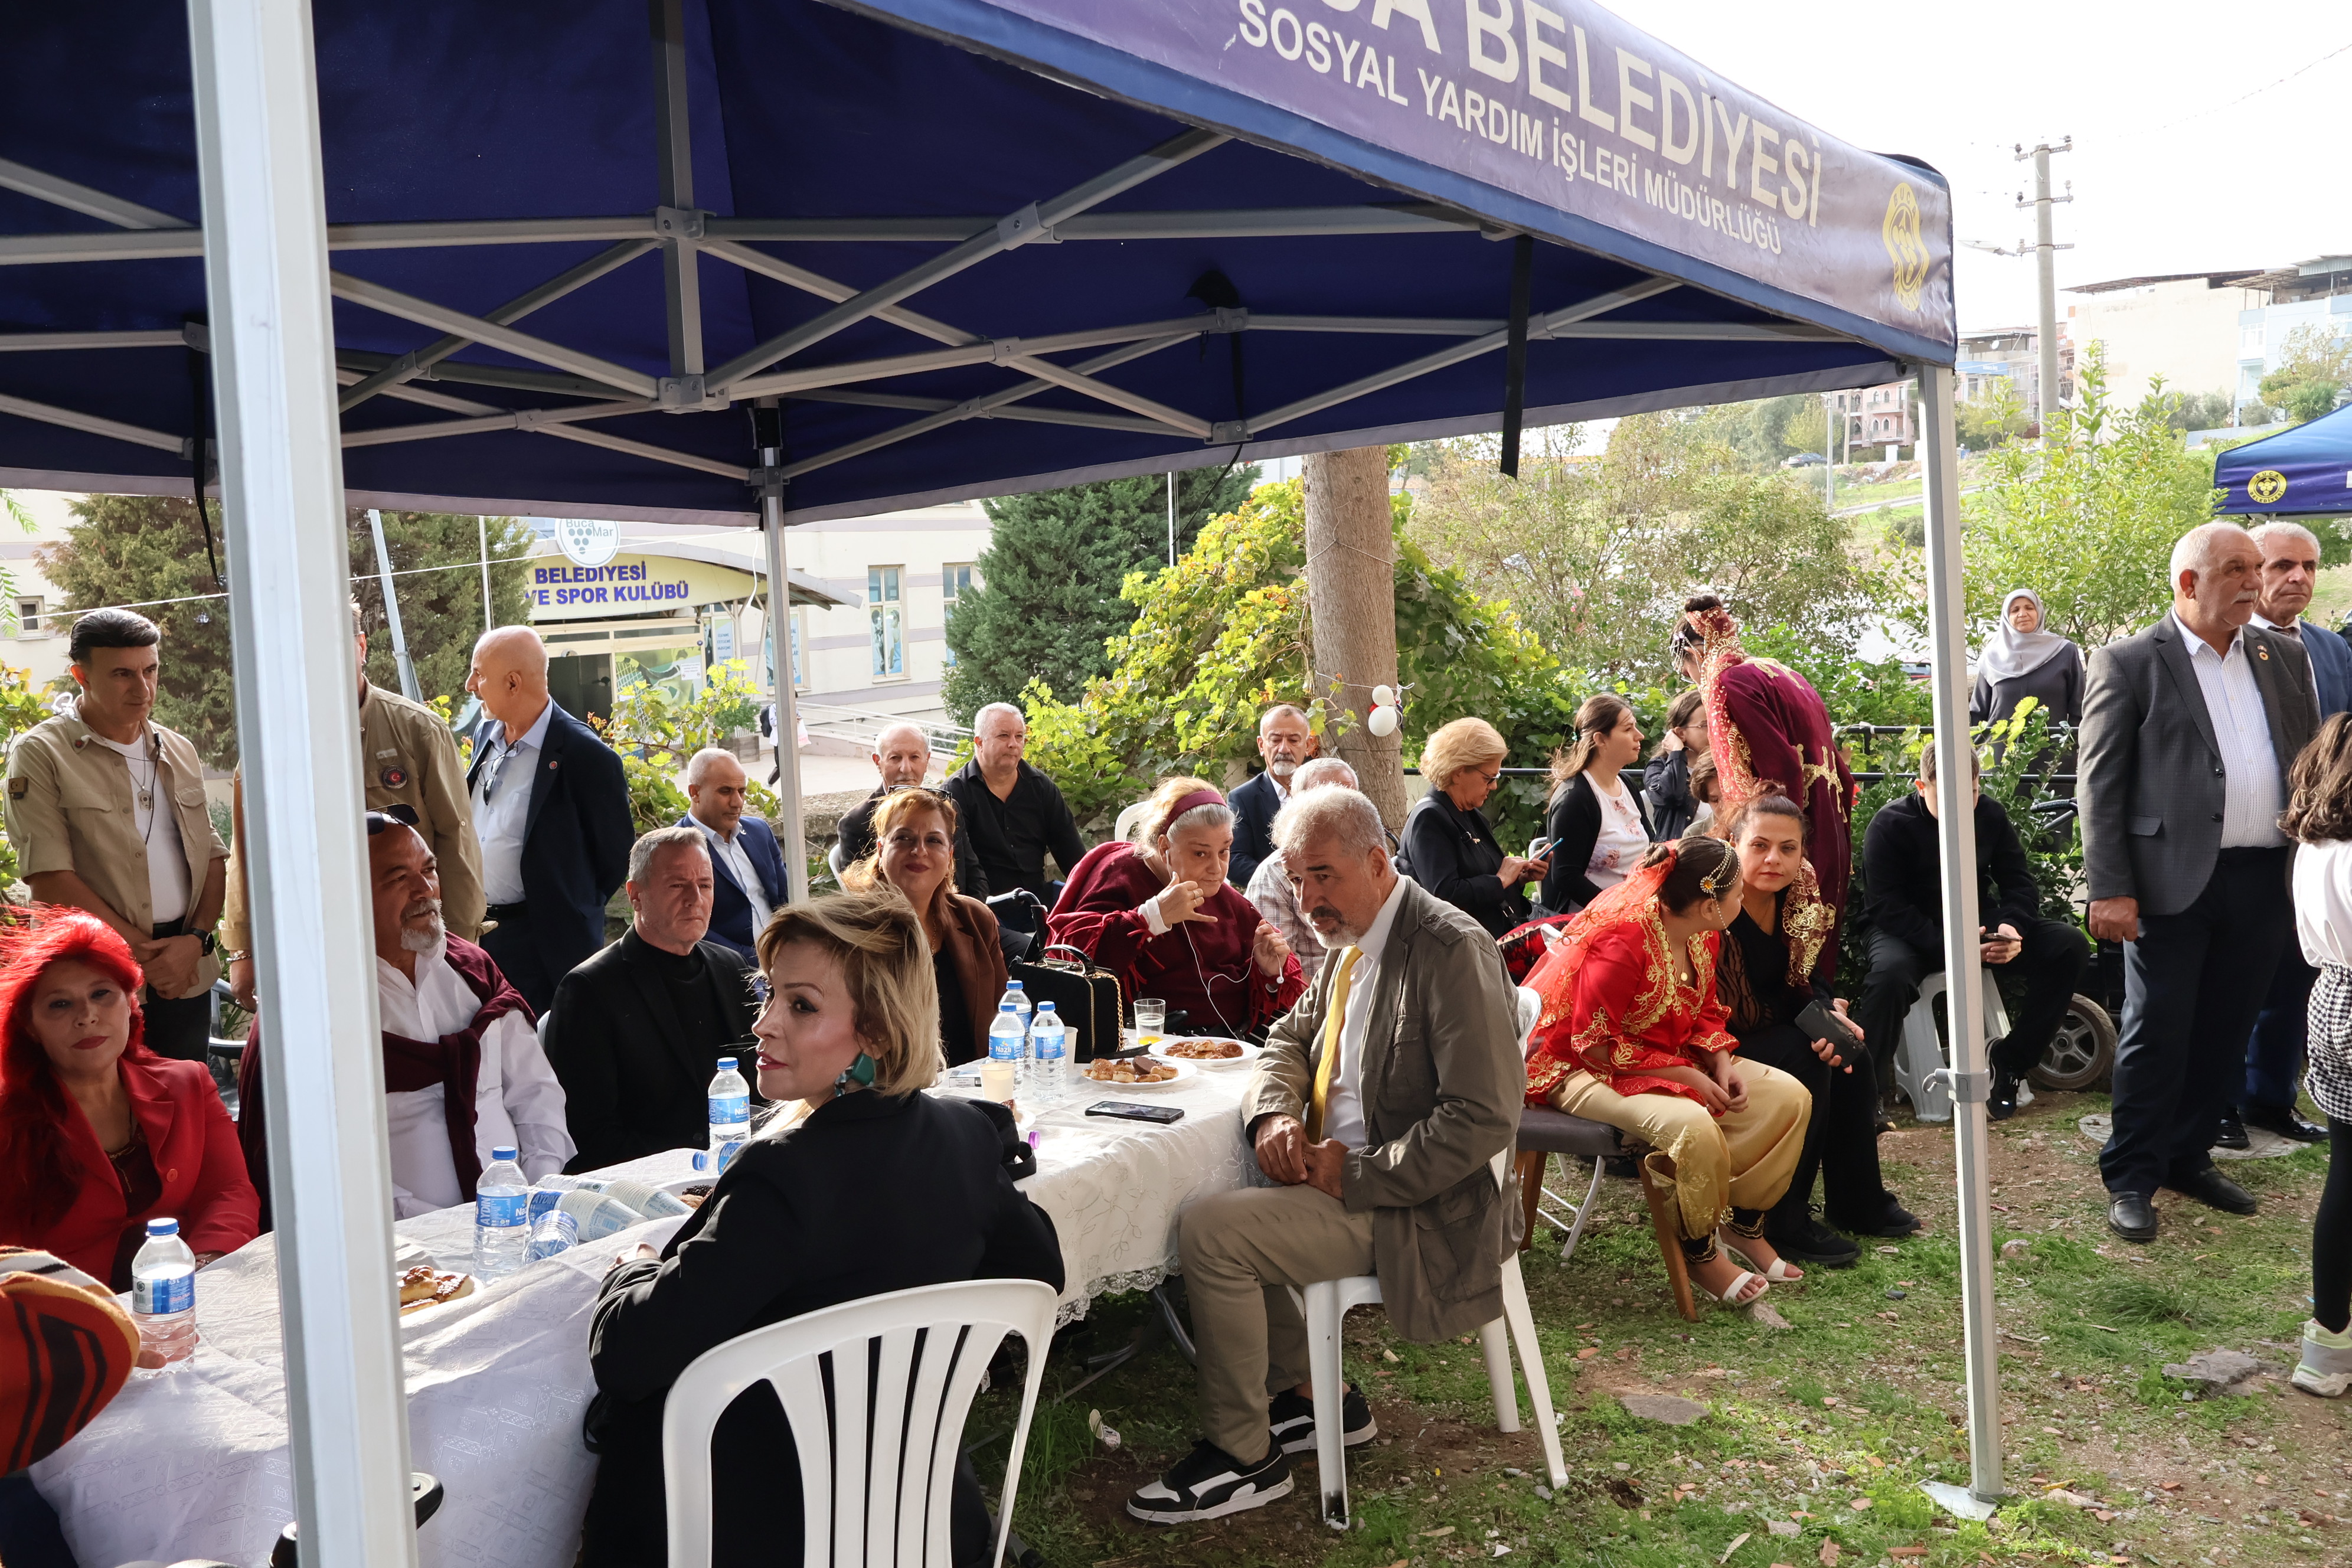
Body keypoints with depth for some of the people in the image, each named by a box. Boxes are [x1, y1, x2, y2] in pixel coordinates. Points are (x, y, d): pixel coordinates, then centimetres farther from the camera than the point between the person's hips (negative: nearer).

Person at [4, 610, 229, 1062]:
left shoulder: (178, 751, 13)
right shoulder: (40, 754, -4)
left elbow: (212, 855, 10)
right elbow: (49, 880, -12)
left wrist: (196, 939, -7)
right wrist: (143, 952, -11)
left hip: (186, 977, 5)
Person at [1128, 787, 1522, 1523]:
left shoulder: (1451, 949, -20)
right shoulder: (1350, 943, 7)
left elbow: (1486, 1118, -25)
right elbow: (1291, 1039, 18)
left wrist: (1355, 1174, -22)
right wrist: (1273, 1113, -4)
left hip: (1409, 1206, -10)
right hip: (1335, 1172, 10)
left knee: (1211, 1232, -19)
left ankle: (1243, 1455, 0)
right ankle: (1311, 1394, 21)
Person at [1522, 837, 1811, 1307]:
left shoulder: (1703, 935, 0)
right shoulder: (1623, 939, -28)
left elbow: (1705, 1014, 11)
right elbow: (1596, 1044, -24)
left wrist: (1723, 1067, -10)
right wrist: (1687, 1076, -23)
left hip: (1674, 1059, 9)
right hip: (1585, 1069, -9)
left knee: (1788, 1096, -4)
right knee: (1693, 1126, -35)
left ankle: (1743, 1224, 11)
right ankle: (1700, 1253, -9)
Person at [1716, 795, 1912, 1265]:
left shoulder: (1796, 895, -4)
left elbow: (1791, 983, 6)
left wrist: (1829, 1011, -15)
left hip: (1761, 1030, 8)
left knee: (1851, 1049, -4)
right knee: (1804, 1058, -24)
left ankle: (1857, 1201, 12)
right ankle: (1784, 1222, -14)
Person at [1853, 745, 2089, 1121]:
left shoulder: (1991, 815, 2)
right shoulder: (1890, 825, -14)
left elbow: (2020, 882, 3)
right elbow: (1887, 907, -20)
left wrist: (2012, 926, -21)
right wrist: (1945, 944, -34)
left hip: (1979, 923, 5)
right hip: (1913, 932, -5)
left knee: (2069, 946, -14)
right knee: (1891, 974, -38)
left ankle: (2010, 1059, -4)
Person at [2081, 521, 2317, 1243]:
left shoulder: (2284, 657, 12)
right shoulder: (2127, 665, -4)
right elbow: (2101, 786, -7)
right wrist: (2109, 890, -13)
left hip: (2264, 880, 5)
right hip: (2172, 881, -5)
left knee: (2225, 1034, 13)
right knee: (2156, 1035, 1)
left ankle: (2189, 1157, 28)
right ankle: (2132, 1179, 12)